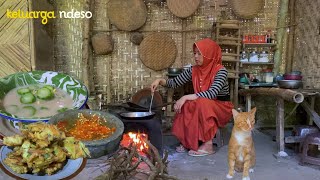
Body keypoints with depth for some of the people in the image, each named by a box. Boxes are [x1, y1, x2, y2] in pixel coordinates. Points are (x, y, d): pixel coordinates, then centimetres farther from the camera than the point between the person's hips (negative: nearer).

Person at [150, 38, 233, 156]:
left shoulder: (220, 71, -17)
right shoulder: (194, 70, 0)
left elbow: (212, 93, -31)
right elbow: (175, 82, 6)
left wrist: (186, 97, -34)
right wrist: (160, 81, -14)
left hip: (222, 108, -5)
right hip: (202, 105, 5)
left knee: (202, 103, -35)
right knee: (185, 105, -25)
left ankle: (208, 145, -26)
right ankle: (187, 141, -11)